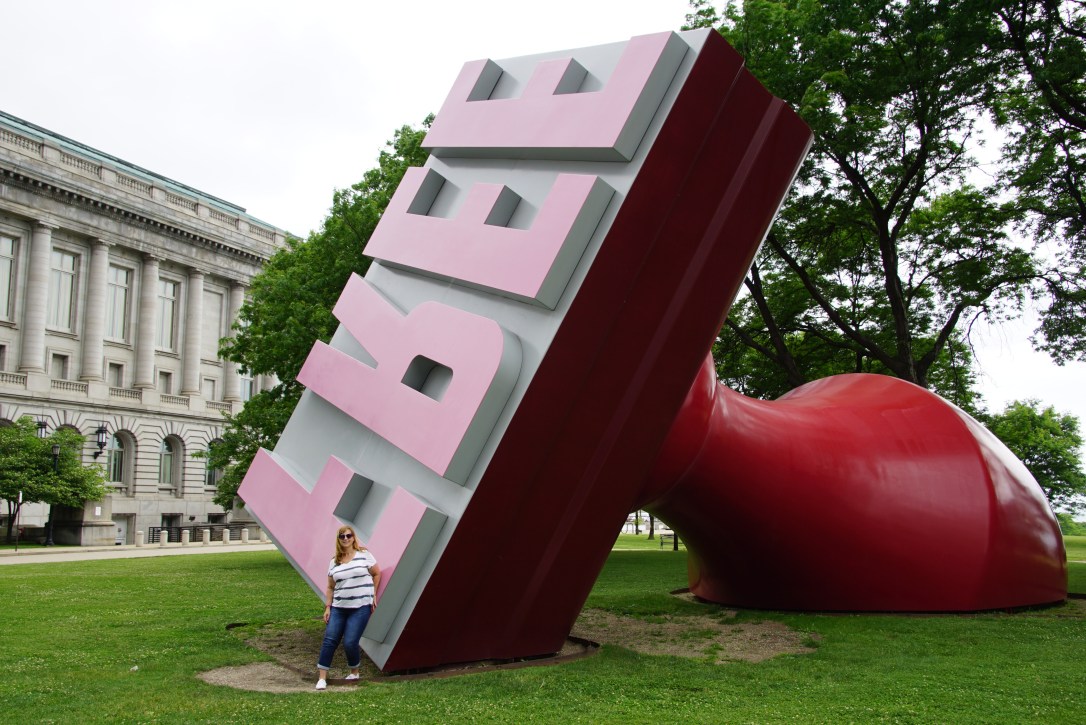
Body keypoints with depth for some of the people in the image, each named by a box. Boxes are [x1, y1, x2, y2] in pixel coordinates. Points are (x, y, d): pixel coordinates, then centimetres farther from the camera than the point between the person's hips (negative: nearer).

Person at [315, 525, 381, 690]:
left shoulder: (364, 554, -2)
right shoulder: (334, 562, 8)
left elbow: (376, 573, 6)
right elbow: (330, 587, 11)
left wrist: (374, 595, 2)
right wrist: (327, 607, 4)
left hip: (361, 607, -4)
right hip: (338, 608, 4)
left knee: (350, 642, -8)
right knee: (329, 640, -4)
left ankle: (354, 673, 17)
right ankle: (322, 678, 4)